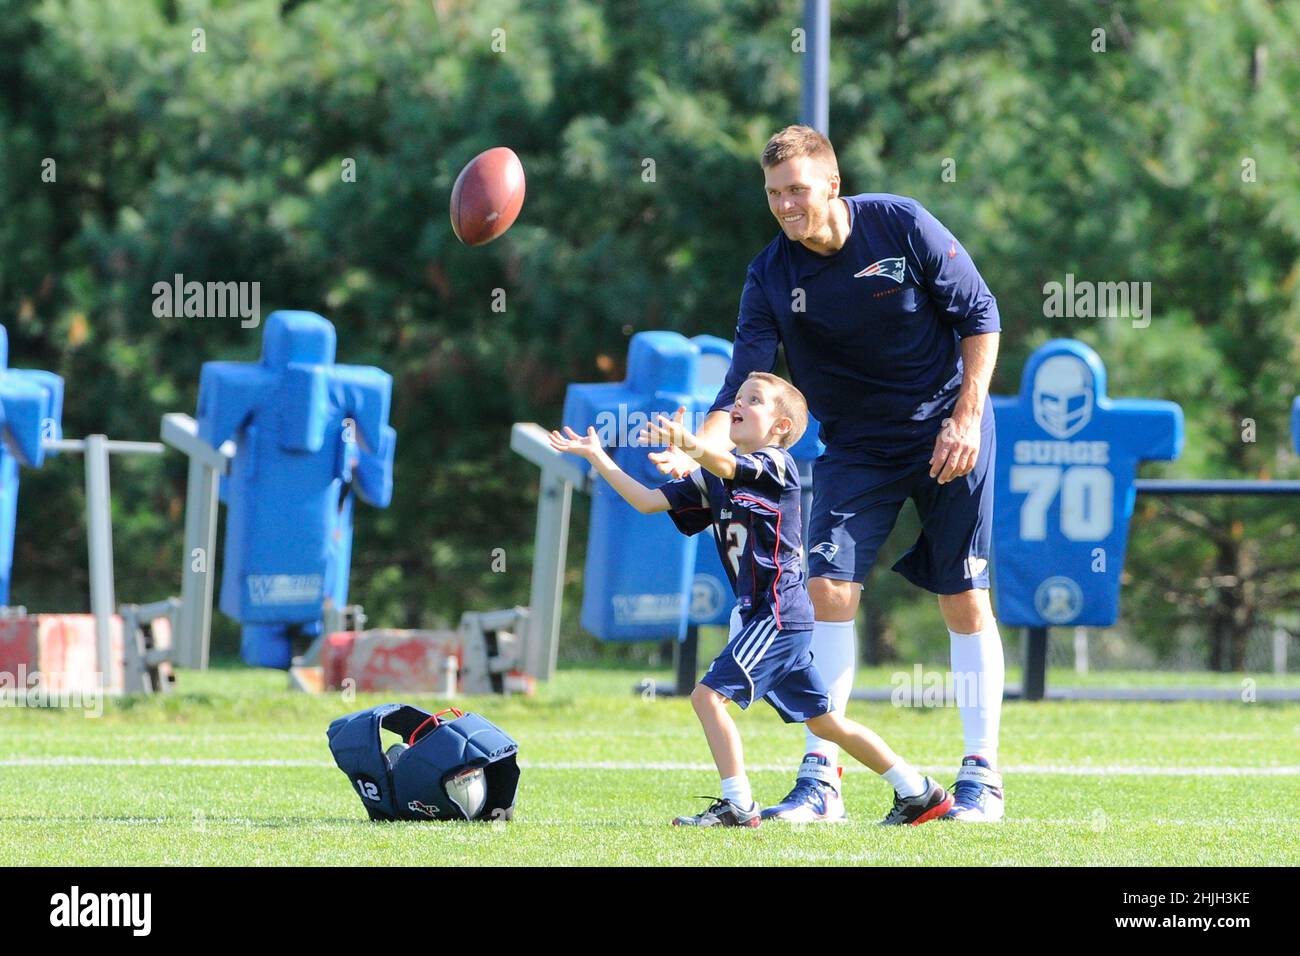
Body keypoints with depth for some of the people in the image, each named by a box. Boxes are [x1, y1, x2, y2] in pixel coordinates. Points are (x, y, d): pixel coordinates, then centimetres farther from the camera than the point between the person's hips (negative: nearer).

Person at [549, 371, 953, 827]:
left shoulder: (776, 464, -8)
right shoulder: (713, 481, 15)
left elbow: (725, 465, -30)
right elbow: (647, 501, 13)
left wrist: (690, 445, -49)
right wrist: (597, 457, 7)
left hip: (779, 611, -9)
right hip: (761, 614, 9)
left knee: (709, 695, -15)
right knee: (825, 721, 13)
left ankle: (737, 804, -15)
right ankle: (918, 792, 20)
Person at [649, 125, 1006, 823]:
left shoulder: (903, 226, -14)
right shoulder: (770, 277, -10)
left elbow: (980, 315, -6)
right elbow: (746, 388, -15)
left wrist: (966, 418, -13)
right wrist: (699, 447, -34)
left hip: (947, 433, -2)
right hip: (856, 446, 2)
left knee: (964, 601, -1)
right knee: (828, 584, -13)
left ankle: (982, 777, 8)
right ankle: (820, 779, -9)